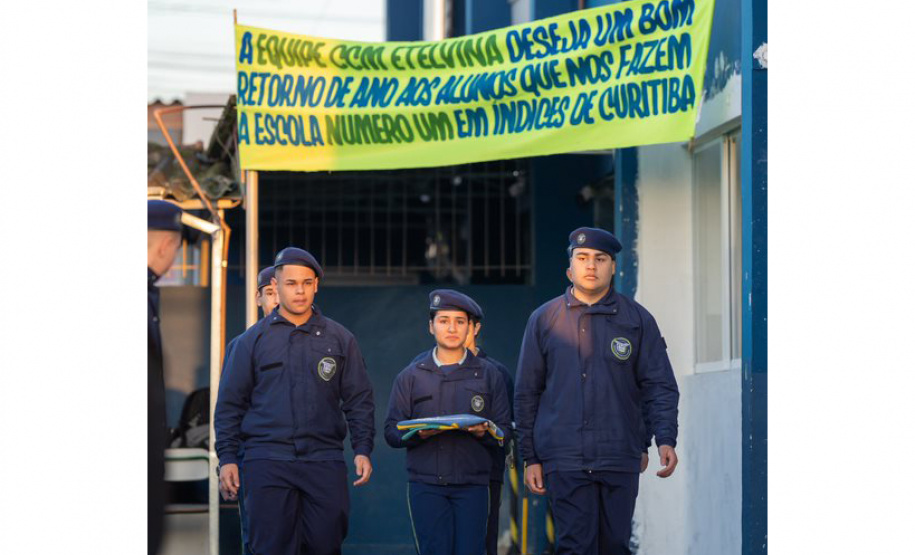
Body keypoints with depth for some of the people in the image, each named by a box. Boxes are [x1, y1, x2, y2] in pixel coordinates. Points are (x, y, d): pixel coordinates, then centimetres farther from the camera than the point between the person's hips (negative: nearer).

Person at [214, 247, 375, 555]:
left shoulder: (340, 339, 12)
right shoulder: (253, 340, 9)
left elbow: (359, 400, 12)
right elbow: (230, 403, 9)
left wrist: (363, 449, 0)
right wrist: (227, 457, 0)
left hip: (325, 460, 1)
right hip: (268, 461, -1)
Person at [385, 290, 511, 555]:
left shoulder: (489, 375, 12)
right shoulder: (410, 376, 11)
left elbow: (505, 431, 8)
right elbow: (391, 431, 6)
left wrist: (484, 433, -13)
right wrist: (419, 433, -14)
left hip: (472, 485, 0)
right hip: (426, 484, 0)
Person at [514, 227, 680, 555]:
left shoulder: (638, 320, 7)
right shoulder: (544, 320, 8)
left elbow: (660, 386, 4)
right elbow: (526, 393, 11)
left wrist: (665, 440, -12)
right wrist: (530, 457, 6)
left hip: (620, 457, 1)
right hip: (564, 460, -1)